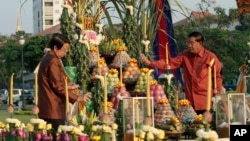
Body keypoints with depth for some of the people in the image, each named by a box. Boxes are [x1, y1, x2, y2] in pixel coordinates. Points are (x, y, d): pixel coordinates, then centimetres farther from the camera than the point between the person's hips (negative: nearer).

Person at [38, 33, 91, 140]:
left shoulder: (47, 59, 17)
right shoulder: (53, 61, -14)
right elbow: (57, 86, -18)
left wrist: (65, 87, 18)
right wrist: (77, 98, -14)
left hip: (47, 109, 10)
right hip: (53, 110, -10)